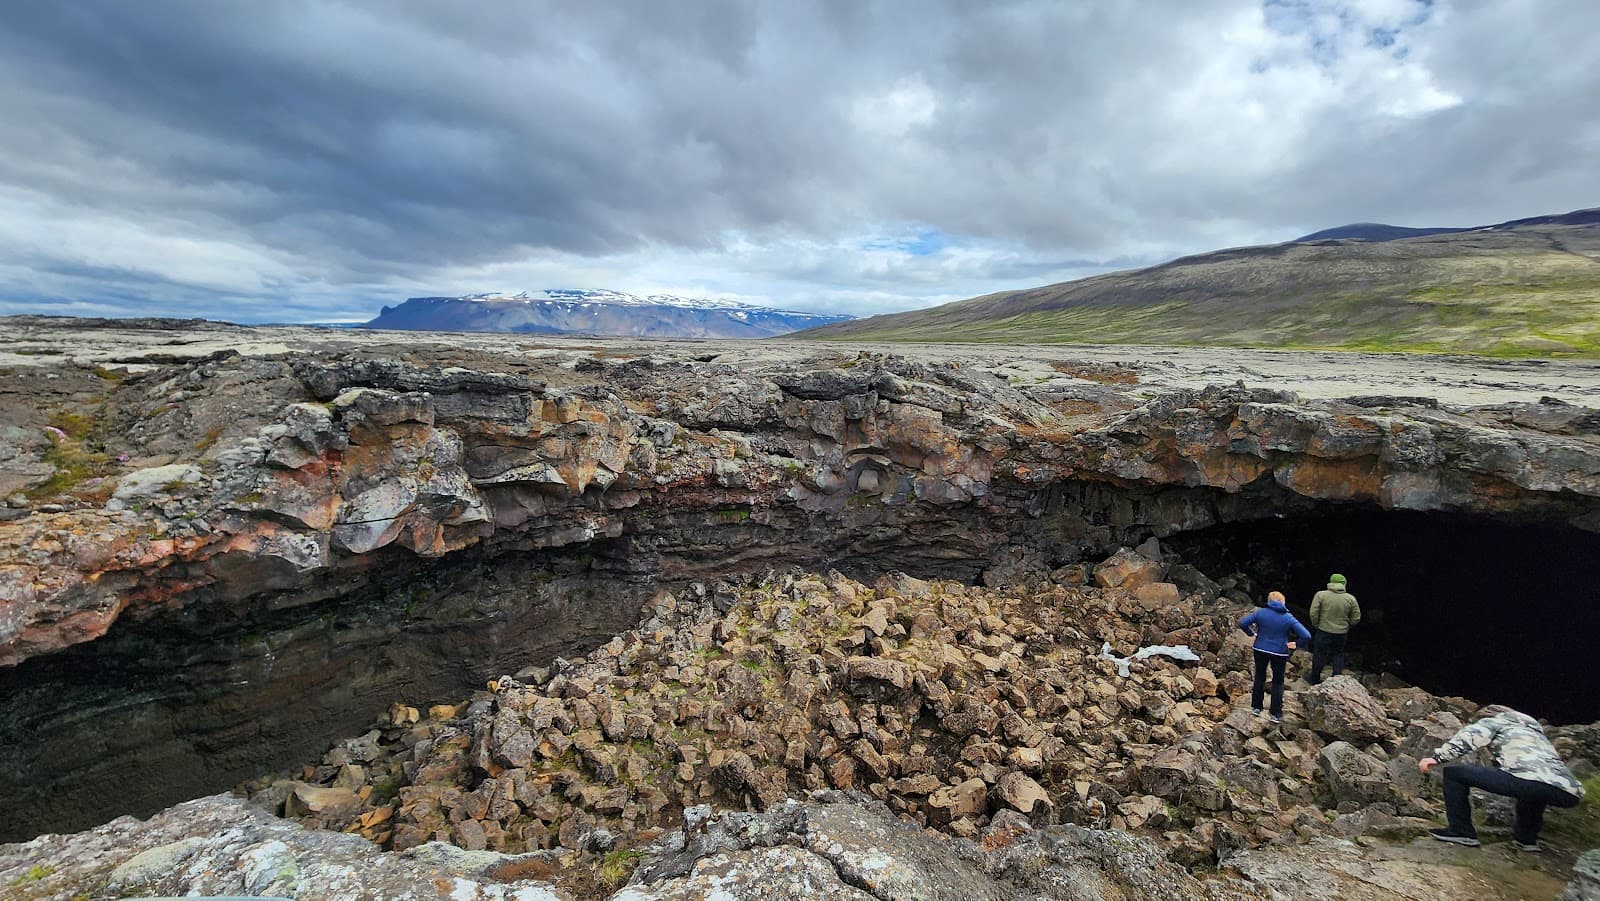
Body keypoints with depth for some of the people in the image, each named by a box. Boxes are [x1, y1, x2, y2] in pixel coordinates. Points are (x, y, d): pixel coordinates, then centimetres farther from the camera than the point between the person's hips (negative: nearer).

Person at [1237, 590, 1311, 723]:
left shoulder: (1260, 612, -9)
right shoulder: (1288, 618, -11)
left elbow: (1242, 623, -12)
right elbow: (1306, 636, -16)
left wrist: (1252, 633, 1)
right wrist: (1294, 644, -3)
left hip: (1261, 650, 1)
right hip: (1279, 653, -1)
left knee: (1259, 677, 19)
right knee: (1278, 682, 15)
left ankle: (1256, 707, 25)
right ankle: (1276, 714, 16)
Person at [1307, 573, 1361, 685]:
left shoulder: (1321, 595, -12)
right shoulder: (1351, 598, -4)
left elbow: (1313, 613, -12)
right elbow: (1356, 618, 1)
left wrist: (1316, 625, 4)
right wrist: (1346, 625, 18)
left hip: (1324, 631, -2)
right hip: (1342, 633, 2)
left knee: (1319, 655, 10)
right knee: (1338, 655, 20)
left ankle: (1314, 678, 21)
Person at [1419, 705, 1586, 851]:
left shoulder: (1494, 720, 19)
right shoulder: (1536, 731, 39)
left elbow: (1470, 736, -3)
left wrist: (1438, 757, -7)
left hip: (1530, 781, -7)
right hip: (1571, 794, 7)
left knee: (1453, 773, 1)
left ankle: (1461, 832, 3)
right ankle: (1526, 837, 29)